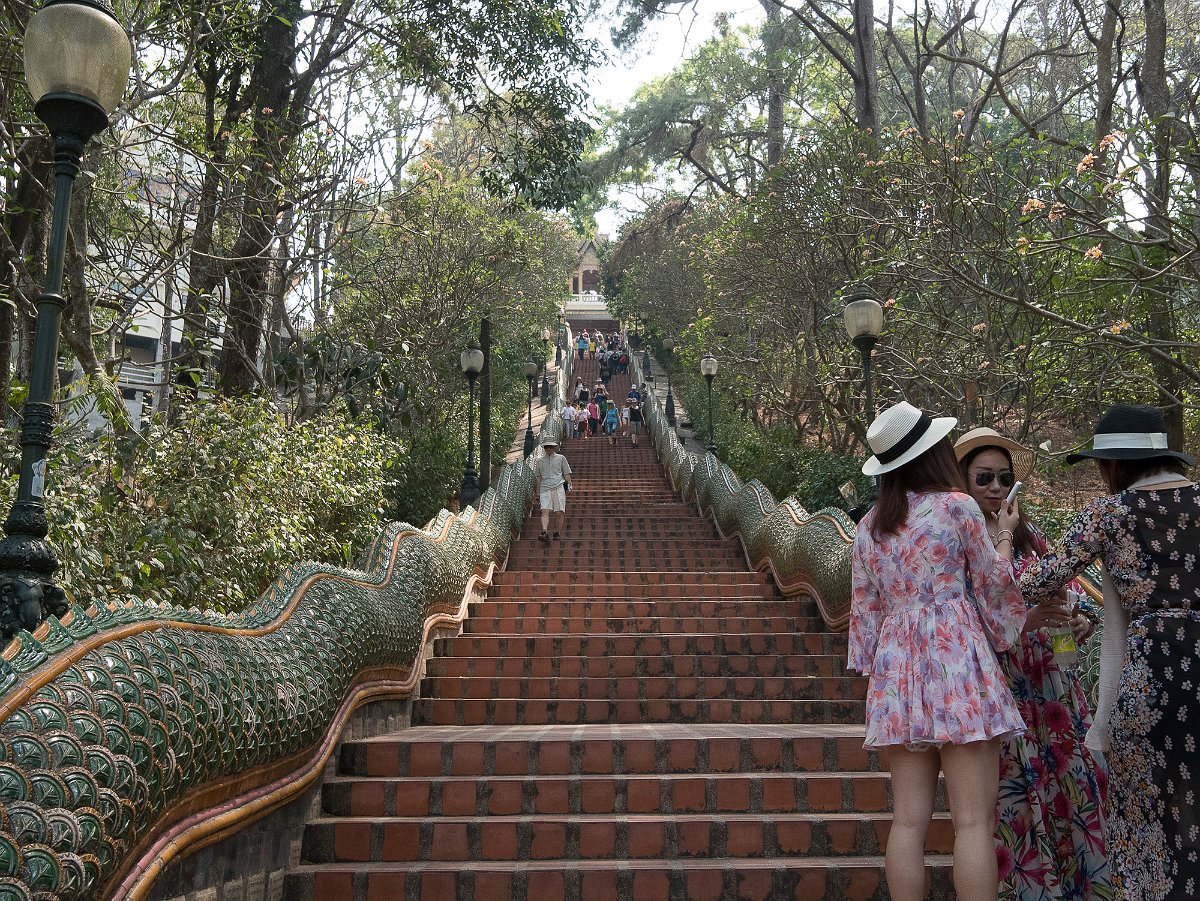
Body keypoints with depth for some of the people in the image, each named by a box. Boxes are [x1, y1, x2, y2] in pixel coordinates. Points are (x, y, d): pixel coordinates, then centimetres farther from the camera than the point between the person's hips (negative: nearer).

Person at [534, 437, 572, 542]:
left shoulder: (560, 458, 12)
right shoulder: (540, 460, 14)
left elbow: (566, 474, 15)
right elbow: (538, 477, 18)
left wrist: (569, 485, 4)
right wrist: (538, 493, 17)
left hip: (559, 487, 0)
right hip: (545, 489, 0)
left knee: (559, 512, -5)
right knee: (545, 511, -16)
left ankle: (557, 533, 5)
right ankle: (545, 533, -28)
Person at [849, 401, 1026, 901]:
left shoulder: (869, 526, 11)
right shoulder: (958, 506, -4)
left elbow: (863, 610, 12)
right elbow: (994, 584, 6)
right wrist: (1004, 534, 22)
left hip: (896, 668, 5)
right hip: (955, 656, -5)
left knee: (909, 819, 6)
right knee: (974, 818, -2)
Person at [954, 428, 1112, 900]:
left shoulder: (1029, 535, 12)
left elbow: (1058, 593, 17)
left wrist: (1078, 620, -4)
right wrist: (1020, 620, -21)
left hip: (1046, 673, 5)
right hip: (995, 678, -5)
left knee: (1072, 777, 3)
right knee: (1013, 790, -2)